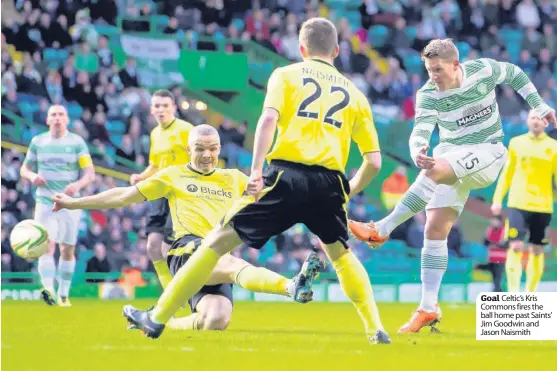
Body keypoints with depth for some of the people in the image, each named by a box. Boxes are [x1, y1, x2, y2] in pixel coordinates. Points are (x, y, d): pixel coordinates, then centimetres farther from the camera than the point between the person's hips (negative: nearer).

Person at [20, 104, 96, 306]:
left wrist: (78, 184, -25)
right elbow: (25, 168, 15)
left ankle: (64, 294, 18)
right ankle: (48, 289, -32)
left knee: (67, 250, 5)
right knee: (47, 245, -18)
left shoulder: (77, 142, 1)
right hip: (45, 202, 0)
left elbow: (90, 173, -4)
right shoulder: (37, 142, 6)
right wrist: (32, 176, -9)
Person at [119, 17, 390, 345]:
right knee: (342, 255, 28)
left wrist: (256, 171, -11)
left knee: (219, 241, 6)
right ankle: (376, 330, 17)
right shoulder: (354, 94, 21)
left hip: (287, 174, -2)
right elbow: (374, 162, 16)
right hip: (330, 182, 2)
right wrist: (347, 194, 30)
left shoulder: (286, 75, 15)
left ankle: (157, 319, 6)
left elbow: (269, 118, -6)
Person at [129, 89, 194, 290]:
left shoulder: (185, 130, -9)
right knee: (153, 247, 2)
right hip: (161, 196, 7)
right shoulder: (155, 134, 14)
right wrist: (141, 177, 7)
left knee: (168, 249, -12)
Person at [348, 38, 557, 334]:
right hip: (450, 157, 3)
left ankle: (382, 229, -28)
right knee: (435, 230, -8)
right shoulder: (428, 94, -10)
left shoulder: (484, 70, -10)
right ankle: (428, 308, -2)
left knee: (436, 171, -34)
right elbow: (420, 131, -26)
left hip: (487, 153, -3)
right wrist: (418, 152, -48)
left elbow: (516, 75, 11)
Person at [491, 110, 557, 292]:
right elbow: (507, 173, 11)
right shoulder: (516, 143, 5)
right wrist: (497, 199, 5)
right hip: (518, 204, 0)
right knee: (516, 247, -12)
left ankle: (530, 295, 15)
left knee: (537, 250, 5)